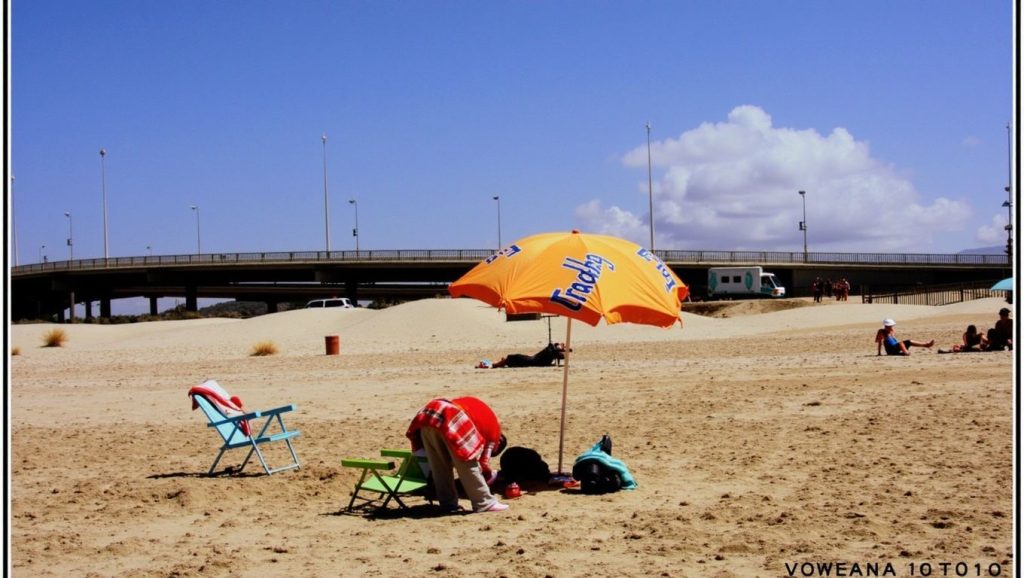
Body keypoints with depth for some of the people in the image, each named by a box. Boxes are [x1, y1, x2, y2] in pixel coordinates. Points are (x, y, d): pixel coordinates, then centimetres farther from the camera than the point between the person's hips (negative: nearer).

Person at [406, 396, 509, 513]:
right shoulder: (493, 426, 20)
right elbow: (484, 460, 16)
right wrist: (488, 475, 35)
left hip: (427, 414, 7)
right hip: (450, 419, -7)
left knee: (439, 467, 19)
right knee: (467, 464, 6)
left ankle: (448, 504, 23)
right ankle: (485, 503, 12)